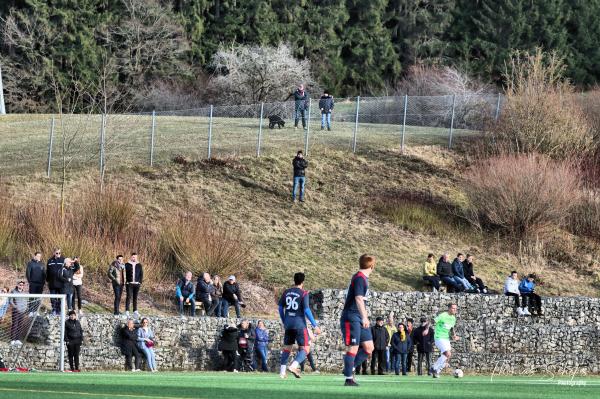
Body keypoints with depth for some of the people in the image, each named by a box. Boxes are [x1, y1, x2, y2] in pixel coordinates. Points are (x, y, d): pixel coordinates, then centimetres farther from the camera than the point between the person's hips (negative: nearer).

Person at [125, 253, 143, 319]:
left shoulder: (139, 265, 8)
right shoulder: (127, 265, 2)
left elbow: (141, 274, 9)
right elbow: (124, 273, 3)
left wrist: (140, 282, -1)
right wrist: (125, 281, -6)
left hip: (137, 284, 2)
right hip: (129, 284, -2)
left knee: (135, 298, 7)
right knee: (129, 297, -9)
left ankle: (135, 311, 10)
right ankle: (127, 311, -9)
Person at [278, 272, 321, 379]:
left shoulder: (286, 292, 8)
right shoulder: (303, 294, -8)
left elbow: (280, 307, 12)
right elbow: (306, 310, -14)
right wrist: (315, 326, -9)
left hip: (288, 324, 5)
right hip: (299, 324, -5)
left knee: (287, 348, 16)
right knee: (305, 349, -2)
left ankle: (282, 372, 12)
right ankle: (294, 366, -23)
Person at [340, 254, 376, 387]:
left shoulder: (364, 278, 16)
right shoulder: (359, 278, -14)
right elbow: (358, 298, -24)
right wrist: (364, 317, -29)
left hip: (360, 318, 9)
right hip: (351, 317, -9)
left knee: (368, 347, 4)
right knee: (353, 348, -7)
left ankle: (349, 369, 14)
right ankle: (349, 379, -1)